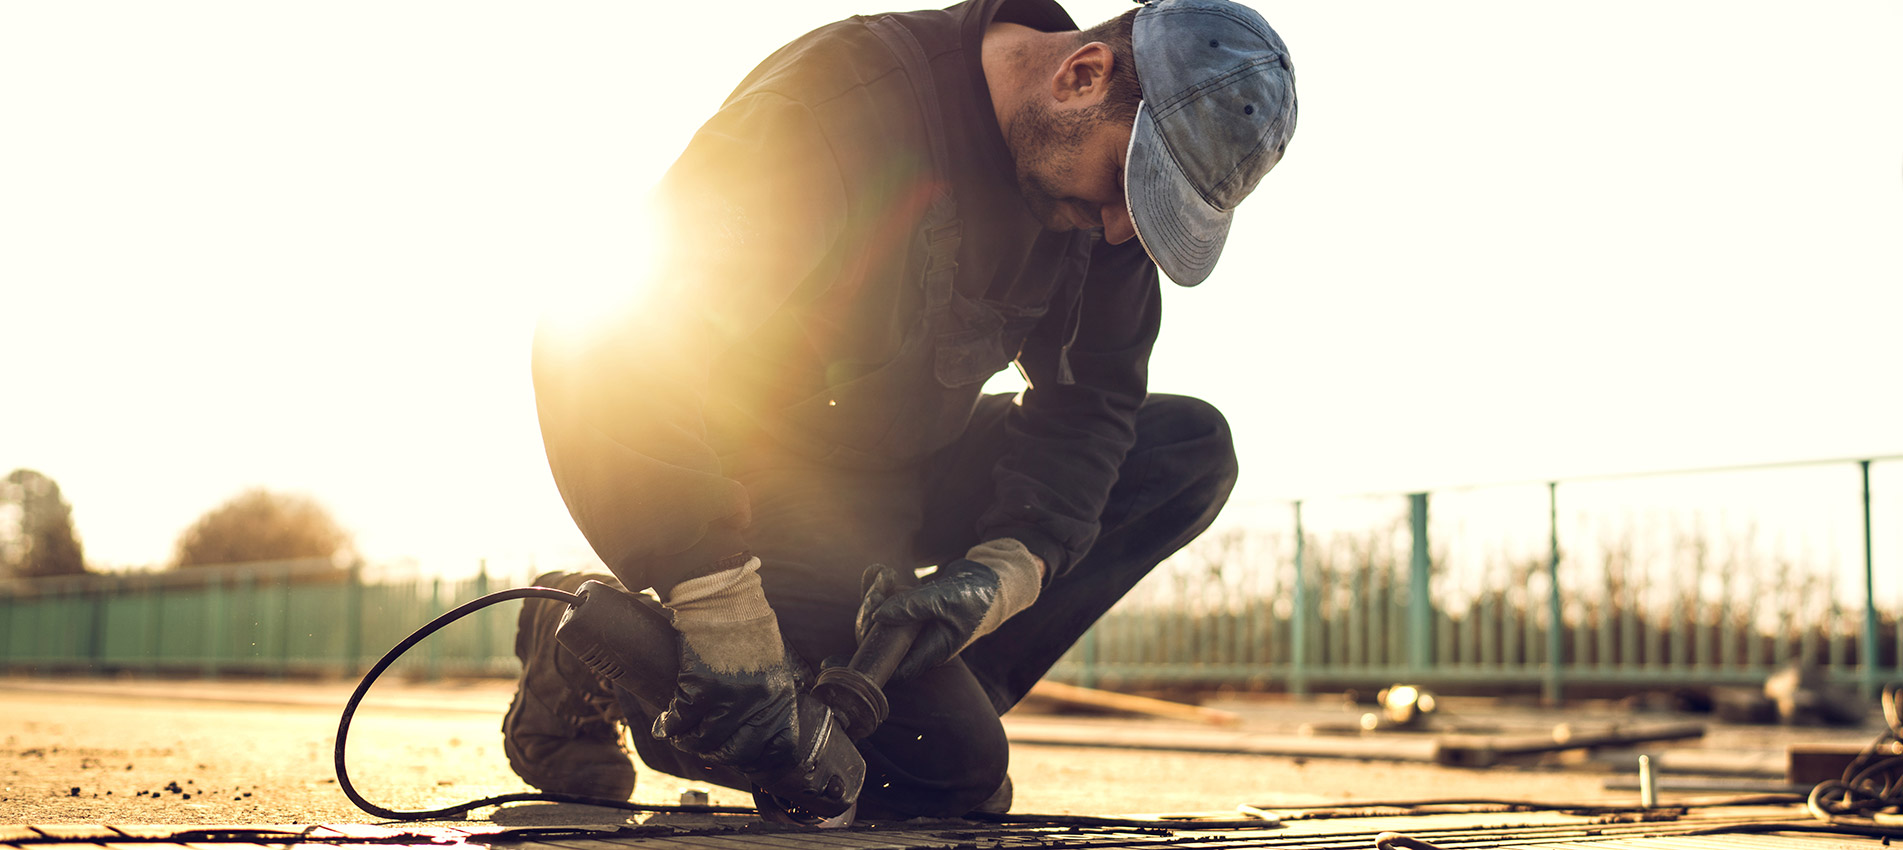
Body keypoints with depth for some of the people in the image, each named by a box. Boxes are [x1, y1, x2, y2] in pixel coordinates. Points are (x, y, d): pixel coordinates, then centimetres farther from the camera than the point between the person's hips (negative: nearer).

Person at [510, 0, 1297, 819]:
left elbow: (1089, 397, 0)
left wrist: (1006, 567, -20)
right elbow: (616, 352, -36)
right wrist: (725, 617, -40)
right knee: (952, 762, -19)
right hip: (752, 475, -8)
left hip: (907, 472, 8)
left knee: (1191, 452, -2)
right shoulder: (845, 105, -30)